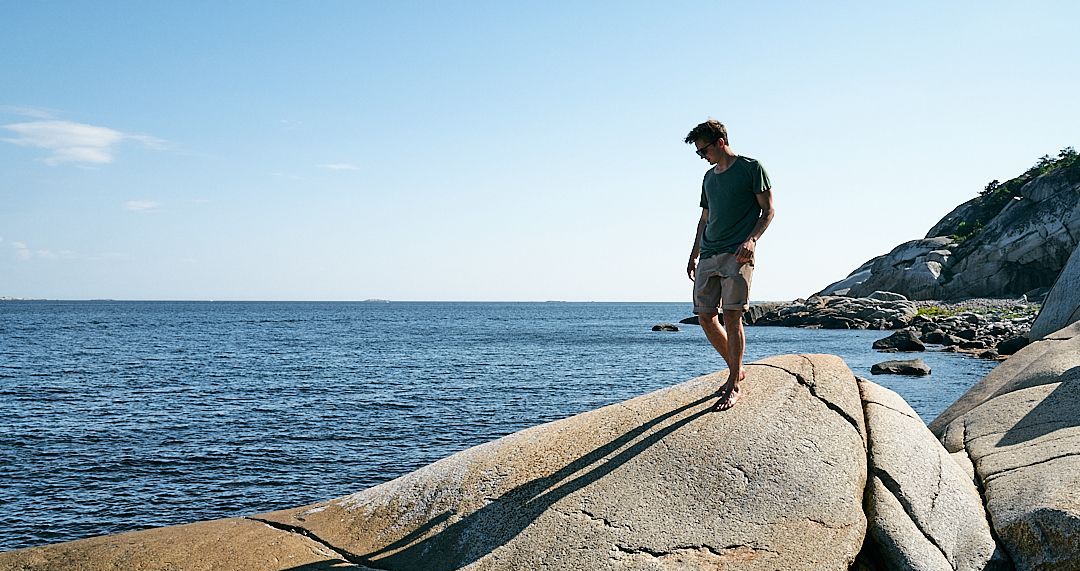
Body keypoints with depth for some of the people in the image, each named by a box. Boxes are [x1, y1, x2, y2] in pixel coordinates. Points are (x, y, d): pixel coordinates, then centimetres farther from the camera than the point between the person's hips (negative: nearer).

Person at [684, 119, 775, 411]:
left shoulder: (751, 168, 0)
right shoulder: (709, 177, 20)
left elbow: (768, 211, -3)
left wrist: (751, 240, -17)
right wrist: (694, 255, 21)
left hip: (737, 255, -7)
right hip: (708, 255, 7)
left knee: (731, 317, -11)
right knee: (705, 316, 3)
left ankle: (735, 386, -4)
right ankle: (736, 370, 21)